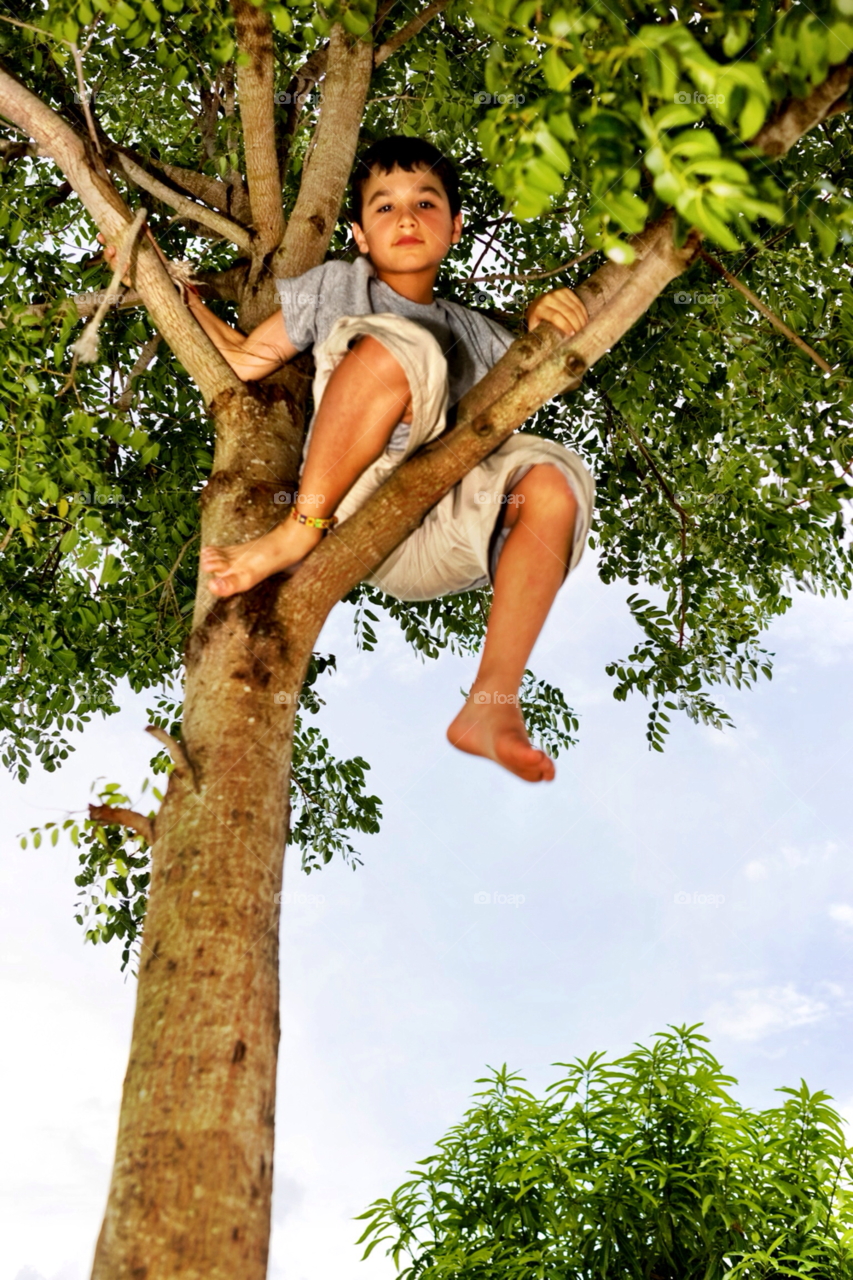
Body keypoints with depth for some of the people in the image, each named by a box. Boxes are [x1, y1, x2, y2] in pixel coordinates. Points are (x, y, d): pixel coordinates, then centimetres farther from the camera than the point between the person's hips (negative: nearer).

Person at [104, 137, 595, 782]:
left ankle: (491, 706, -32)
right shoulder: (339, 284, 21)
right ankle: (299, 529, -23)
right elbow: (243, 359, 19)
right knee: (392, 343, -26)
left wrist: (543, 315, 7)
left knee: (555, 479, -28)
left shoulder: (469, 328, 28)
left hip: (426, 543, 3)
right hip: (348, 506, -3)